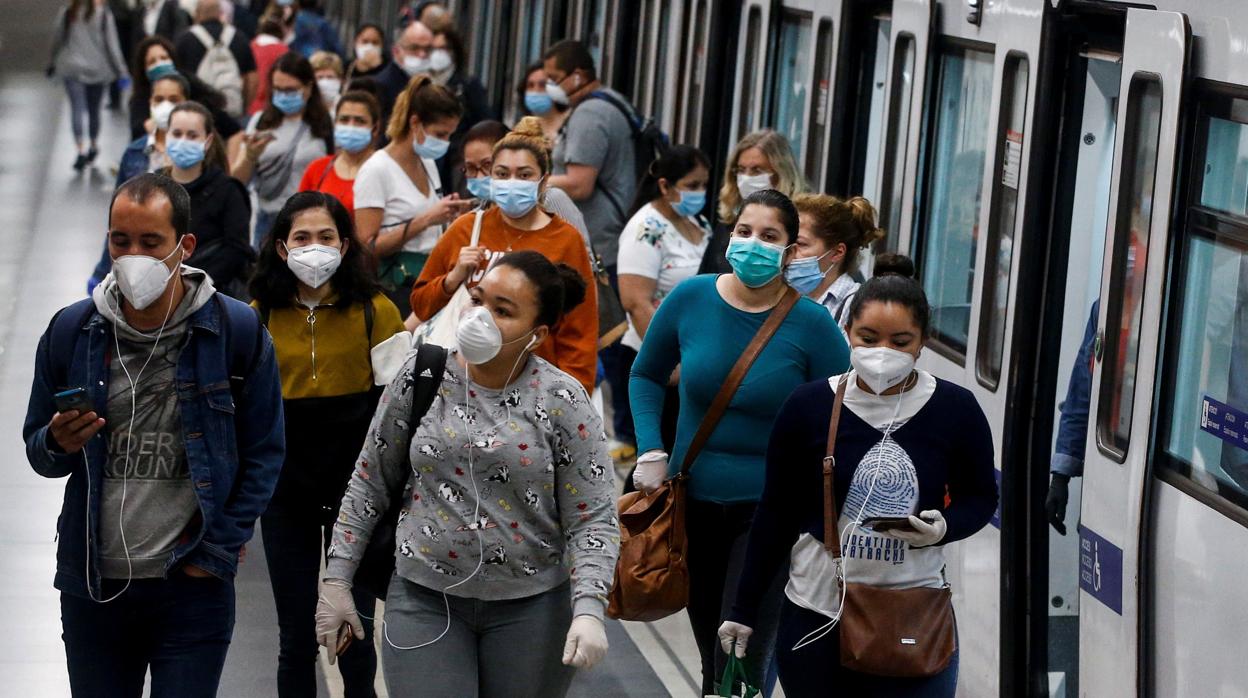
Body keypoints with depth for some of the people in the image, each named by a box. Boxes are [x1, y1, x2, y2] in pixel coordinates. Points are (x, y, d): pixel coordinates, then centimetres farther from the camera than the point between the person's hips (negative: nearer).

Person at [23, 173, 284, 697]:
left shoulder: (237, 331, -4)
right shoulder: (71, 332, 2)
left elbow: (264, 453, 1)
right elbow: (38, 453, 11)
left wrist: (219, 551, -6)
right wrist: (59, 445, -13)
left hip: (192, 588, -3)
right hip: (92, 585, 3)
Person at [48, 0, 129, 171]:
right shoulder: (103, 14, -7)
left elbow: (57, 40, 5)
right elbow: (112, 44, -6)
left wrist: (52, 64, 20)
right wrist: (120, 70, 0)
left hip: (72, 68, -1)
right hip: (97, 69, 1)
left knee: (77, 109, -5)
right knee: (94, 109, 15)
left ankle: (81, 149, -19)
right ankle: (93, 146, 28)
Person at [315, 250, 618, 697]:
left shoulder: (562, 402, -8)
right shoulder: (422, 377, -2)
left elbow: (592, 520, -8)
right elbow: (369, 485, 7)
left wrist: (589, 611, -21)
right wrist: (337, 580, 4)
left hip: (531, 608, -1)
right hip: (425, 600, 1)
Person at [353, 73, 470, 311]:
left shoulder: (428, 164, 14)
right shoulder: (377, 171, -8)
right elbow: (367, 247, -16)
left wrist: (448, 215, 4)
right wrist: (425, 220, -20)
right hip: (396, 289, -7)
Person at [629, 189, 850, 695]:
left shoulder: (811, 325, -13)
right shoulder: (690, 300, -6)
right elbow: (646, 376, 11)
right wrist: (651, 452, -2)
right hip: (694, 498, 4)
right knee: (710, 656, 18)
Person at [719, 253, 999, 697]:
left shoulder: (955, 410, -5)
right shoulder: (808, 406, -6)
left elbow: (980, 499, 8)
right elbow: (776, 513, 2)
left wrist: (944, 528, -14)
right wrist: (746, 608, 4)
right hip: (815, 613, 0)